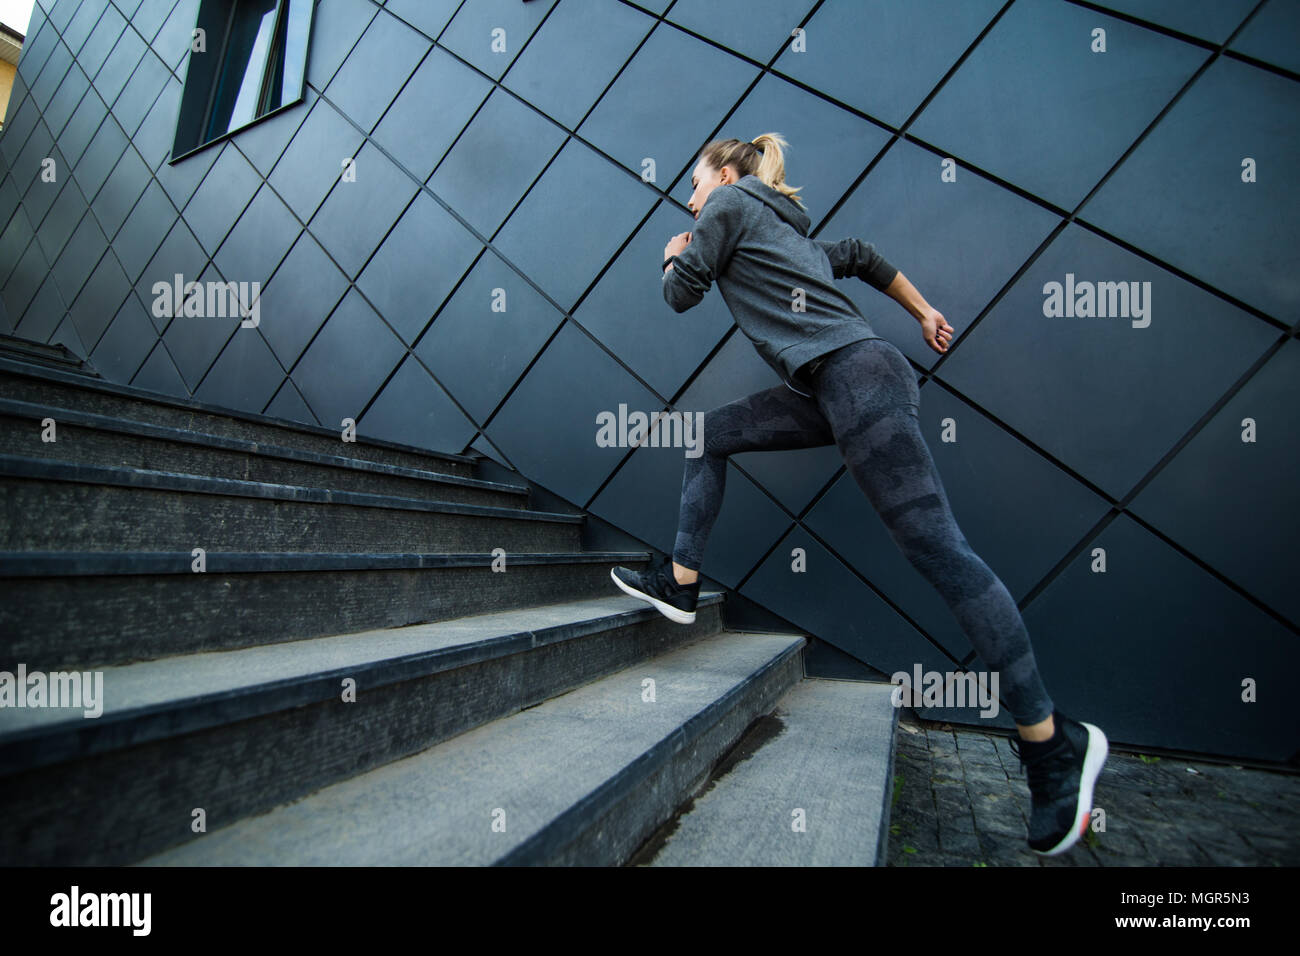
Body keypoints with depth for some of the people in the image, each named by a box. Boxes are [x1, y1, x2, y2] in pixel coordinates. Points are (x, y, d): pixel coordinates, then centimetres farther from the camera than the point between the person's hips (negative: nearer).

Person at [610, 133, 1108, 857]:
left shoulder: (732, 205, 9)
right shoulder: (783, 226, 32)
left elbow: (682, 294, 6)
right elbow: (864, 257, 35)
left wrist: (675, 255, 28)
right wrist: (925, 313, 38)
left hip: (857, 373, -10)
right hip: (831, 390, 10)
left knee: (936, 546, -12)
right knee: (708, 434, 11)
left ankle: (1052, 743, -3)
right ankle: (680, 585, 13)